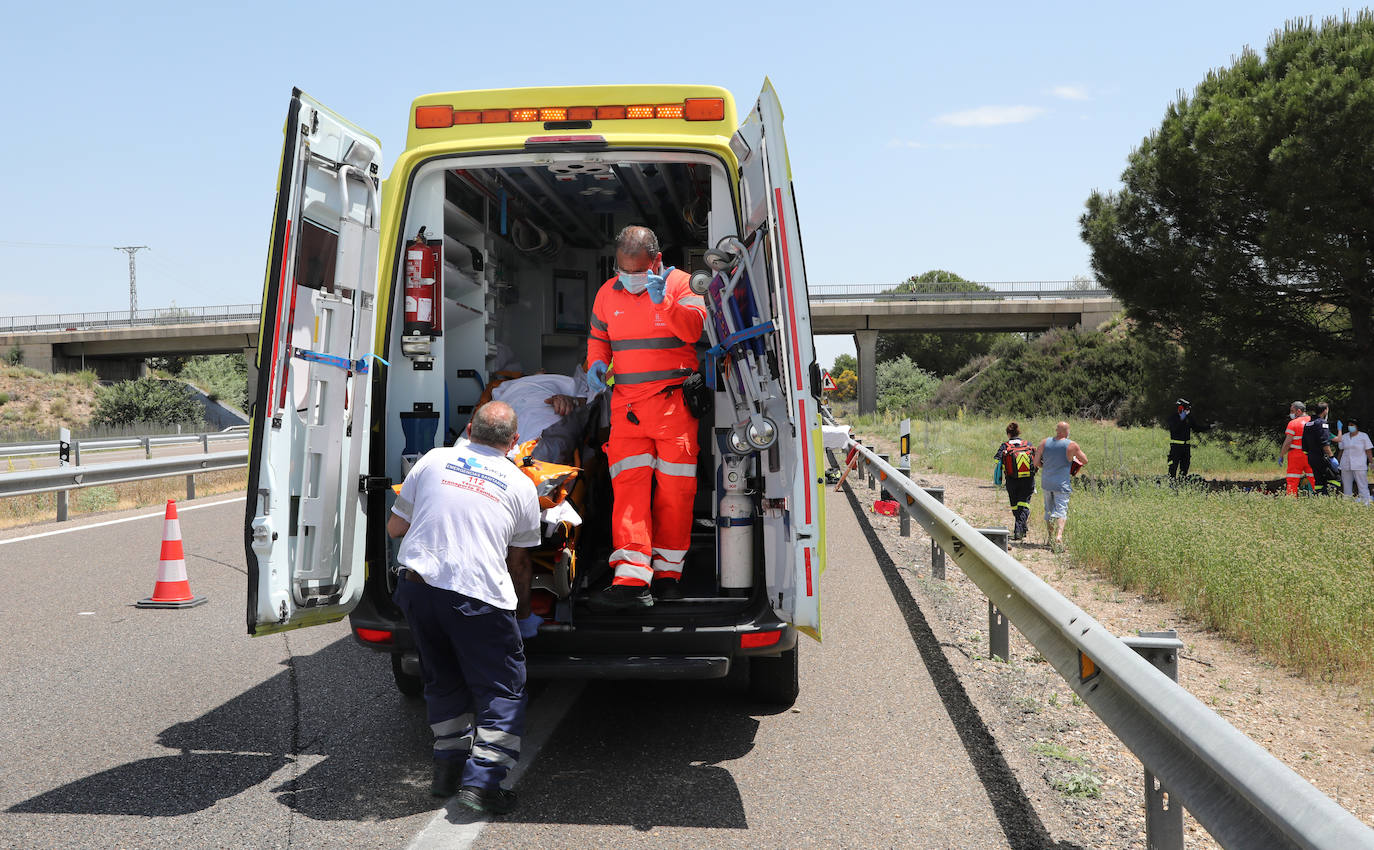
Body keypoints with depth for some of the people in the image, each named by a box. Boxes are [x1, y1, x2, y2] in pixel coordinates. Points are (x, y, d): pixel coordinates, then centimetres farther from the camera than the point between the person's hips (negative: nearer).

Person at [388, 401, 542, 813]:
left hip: (417, 588, 3)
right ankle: (482, 781, -1)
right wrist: (524, 615, 30)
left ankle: (448, 767, 26)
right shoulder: (521, 485, 8)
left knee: (444, 681, 23)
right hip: (479, 598, -3)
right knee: (502, 691, 9)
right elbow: (518, 562, 15)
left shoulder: (434, 460, 9)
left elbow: (395, 527, 14)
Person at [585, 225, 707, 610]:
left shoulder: (680, 283, 0)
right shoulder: (607, 293, 11)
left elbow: (694, 329, -14)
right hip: (627, 403, 2)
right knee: (628, 486, -9)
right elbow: (598, 337, 22)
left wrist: (664, 303, -28)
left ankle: (667, 571, 17)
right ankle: (631, 580, -13)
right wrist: (596, 362, 2)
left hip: (674, 402, -2)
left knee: (674, 489, 3)